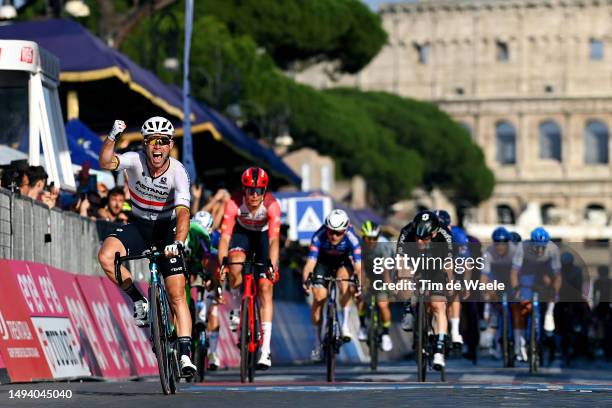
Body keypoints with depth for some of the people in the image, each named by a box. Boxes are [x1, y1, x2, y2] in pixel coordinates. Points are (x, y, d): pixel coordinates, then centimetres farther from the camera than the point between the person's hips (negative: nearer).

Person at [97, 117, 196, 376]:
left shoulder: (178, 173, -22)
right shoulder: (136, 160, -17)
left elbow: (183, 212, -33)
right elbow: (106, 163, -35)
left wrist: (178, 242, -48)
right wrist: (112, 137, -47)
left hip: (166, 230, -2)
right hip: (138, 226, 2)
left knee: (177, 294, -9)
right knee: (106, 255, -28)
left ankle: (185, 354, -6)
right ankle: (138, 300, -9)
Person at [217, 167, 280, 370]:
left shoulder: (272, 205, -33)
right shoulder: (234, 203, -31)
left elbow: (274, 240, -39)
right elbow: (225, 237, -33)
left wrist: (272, 267, -52)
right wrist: (221, 265, -44)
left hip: (264, 236, -1)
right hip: (242, 233, 1)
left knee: (265, 288, -12)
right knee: (236, 266, -33)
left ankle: (265, 351, -13)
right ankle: (236, 309, -4)